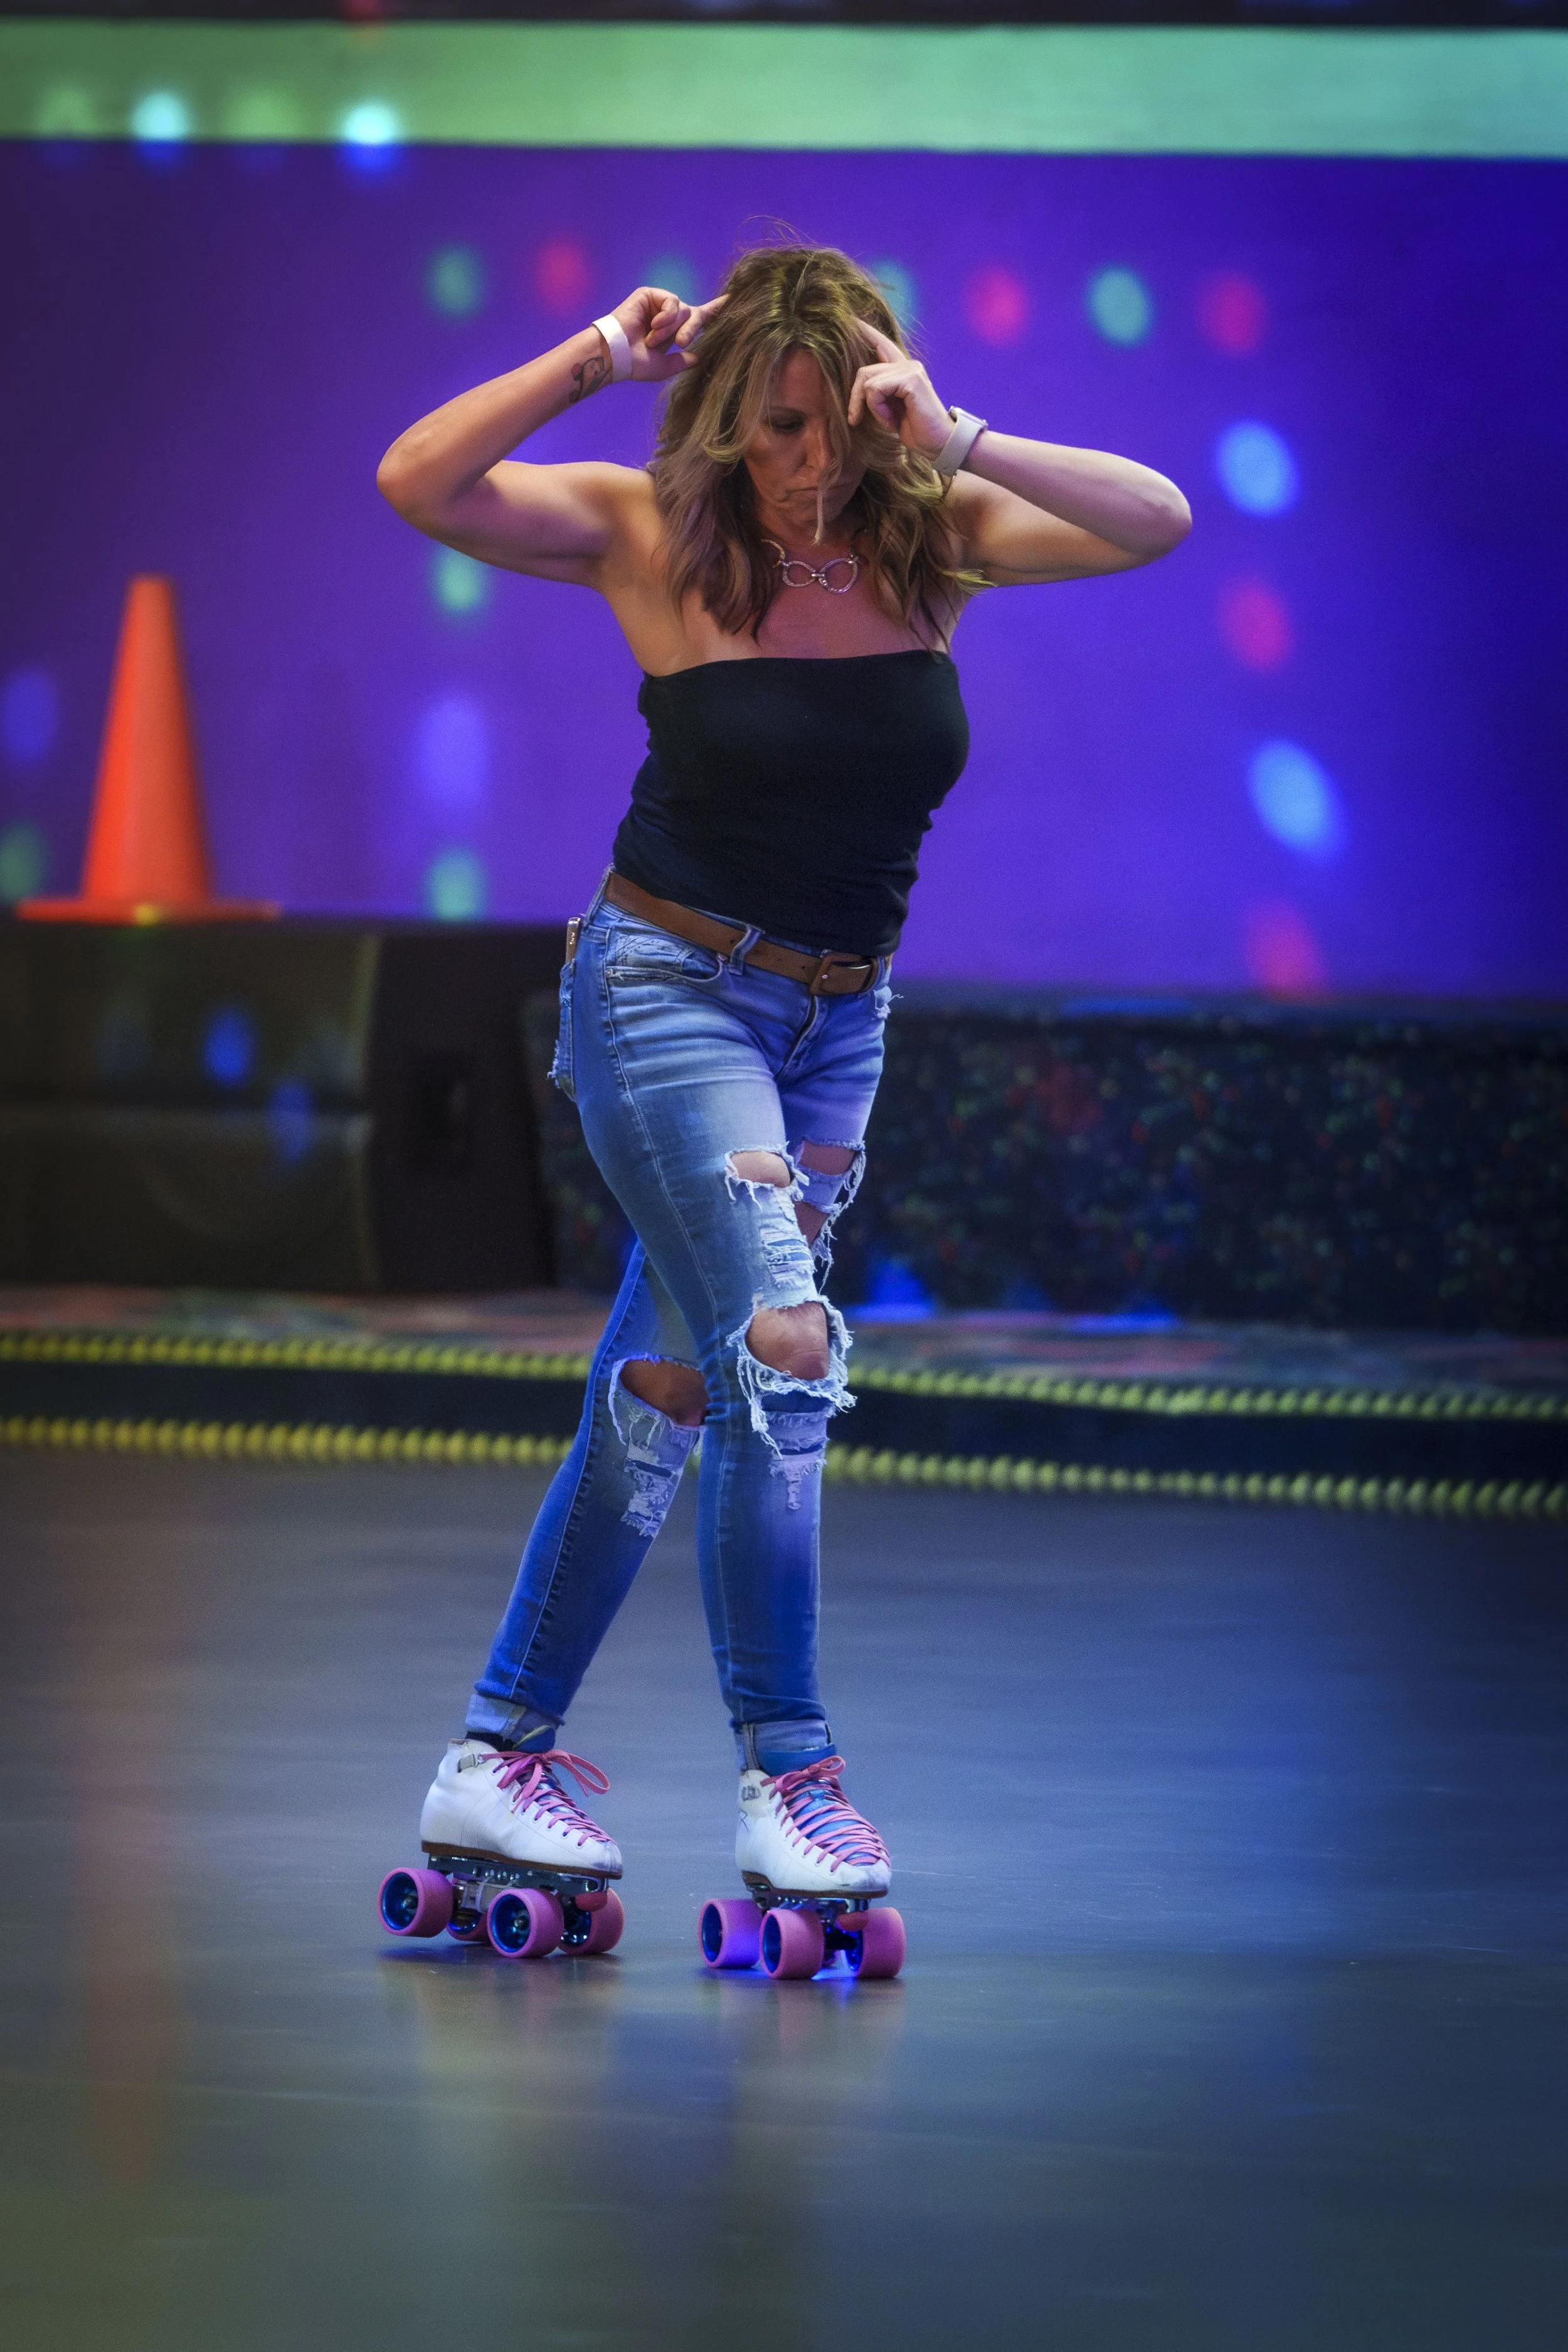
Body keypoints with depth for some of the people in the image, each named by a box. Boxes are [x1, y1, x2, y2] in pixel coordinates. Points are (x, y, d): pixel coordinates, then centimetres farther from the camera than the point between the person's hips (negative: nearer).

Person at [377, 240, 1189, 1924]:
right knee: (782, 1345, -20)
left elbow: (1158, 522, -15)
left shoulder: (933, 536, -3)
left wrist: (961, 445, -25)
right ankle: (785, 1776, -14)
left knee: (665, 1395, 10)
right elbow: (418, 483, -19)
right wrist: (600, 358, -20)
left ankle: (500, 1757, 19)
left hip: (838, 1019, 5)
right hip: (667, 986, -5)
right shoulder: (653, 538, -10)